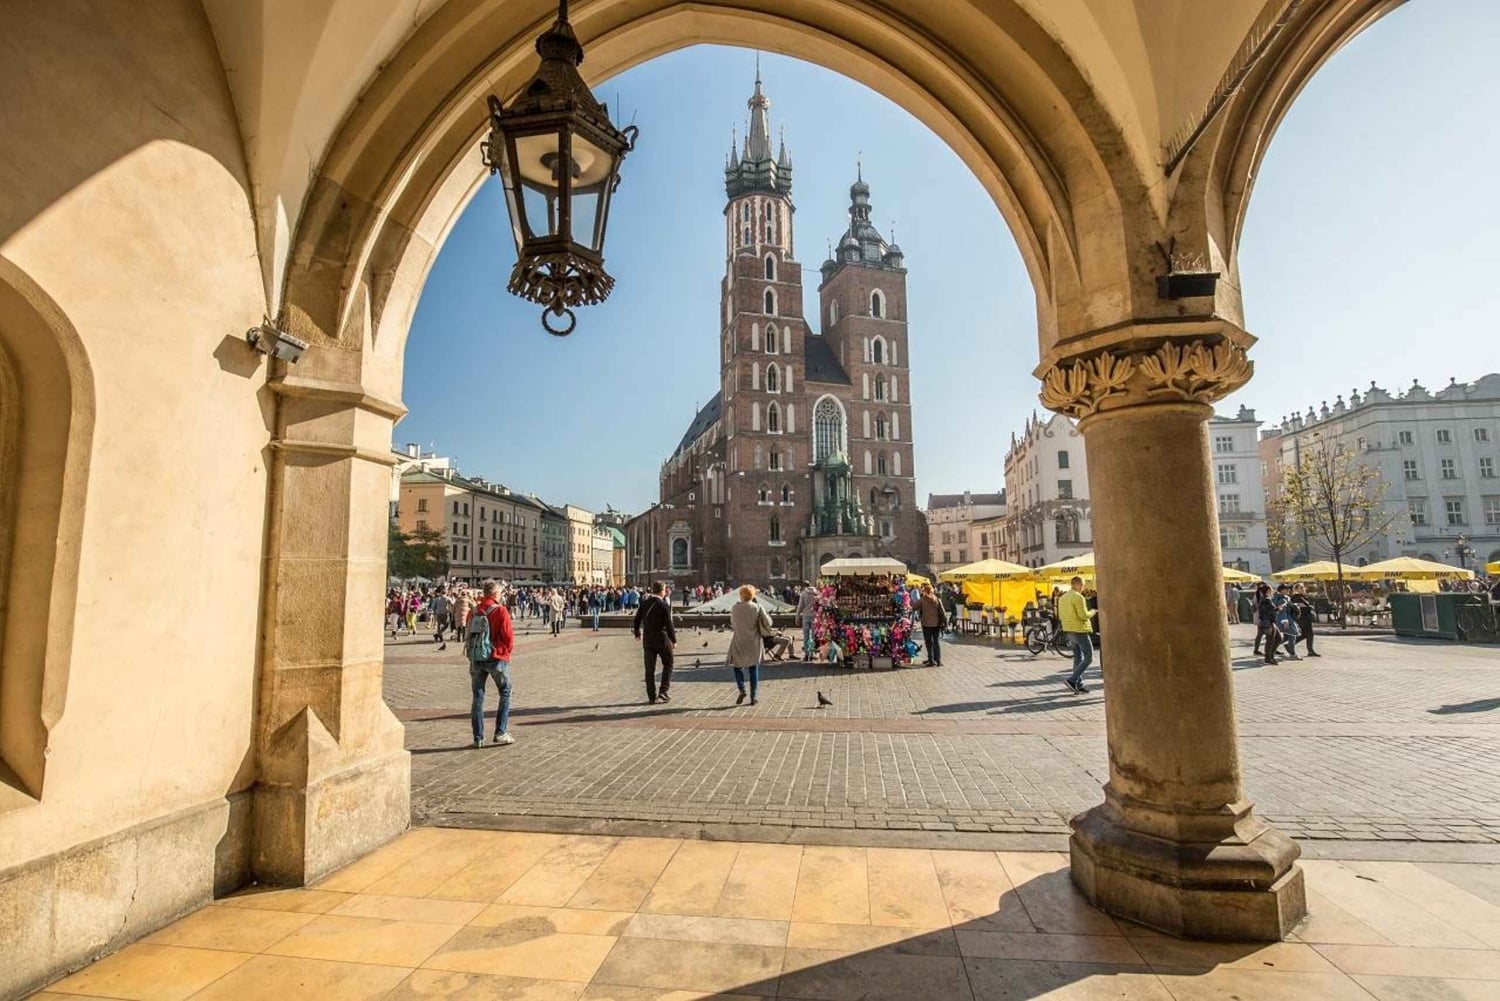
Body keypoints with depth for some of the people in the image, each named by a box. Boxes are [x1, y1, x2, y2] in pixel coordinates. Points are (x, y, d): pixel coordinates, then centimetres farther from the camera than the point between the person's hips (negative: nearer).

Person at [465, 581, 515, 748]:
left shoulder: (474, 612, 4)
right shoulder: (500, 611, -11)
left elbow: (468, 635, 10)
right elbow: (508, 637, -12)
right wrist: (506, 651, 6)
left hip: (475, 659, 5)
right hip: (496, 658, -5)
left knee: (477, 697, 10)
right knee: (505, 694, 10)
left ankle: (478, 738, 12)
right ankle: (501, 732, 5)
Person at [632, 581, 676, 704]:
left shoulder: (644, 603, 1)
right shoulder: (664, 605, -14)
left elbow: (636, 621, 7)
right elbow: (669, 625, -15)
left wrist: (637, 634, 24)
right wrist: (674, 640, -4)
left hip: (647, 640, 4)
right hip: (662, 639, -4)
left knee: (649, 669, 9)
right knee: (668, 665, 13)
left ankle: (652, 697, 12)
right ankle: (663, 691, 3)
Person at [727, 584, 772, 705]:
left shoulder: (735, 608, -7)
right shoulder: (757, 608, -8)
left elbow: (732, 624, 4)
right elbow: (768, 622, -10)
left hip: (739, 643, -1)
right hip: (754, 644, 1)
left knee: (738, 666, 16)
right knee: (754, 669, 12)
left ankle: (742, 690, -4)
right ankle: (754, 696, 10)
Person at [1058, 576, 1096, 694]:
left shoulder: (1062, 598, 11)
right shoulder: (1078, 597, -16)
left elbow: (1060, 616, 14)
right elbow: (1083, 615, -19)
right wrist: (1092, 613, -1)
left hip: (1069, 631, 8)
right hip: (1080, 631, -8)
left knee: (1078, 658, 14)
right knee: (1088, 658, -1)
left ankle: (1078, 686, 14)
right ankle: (1072, 680, -11)